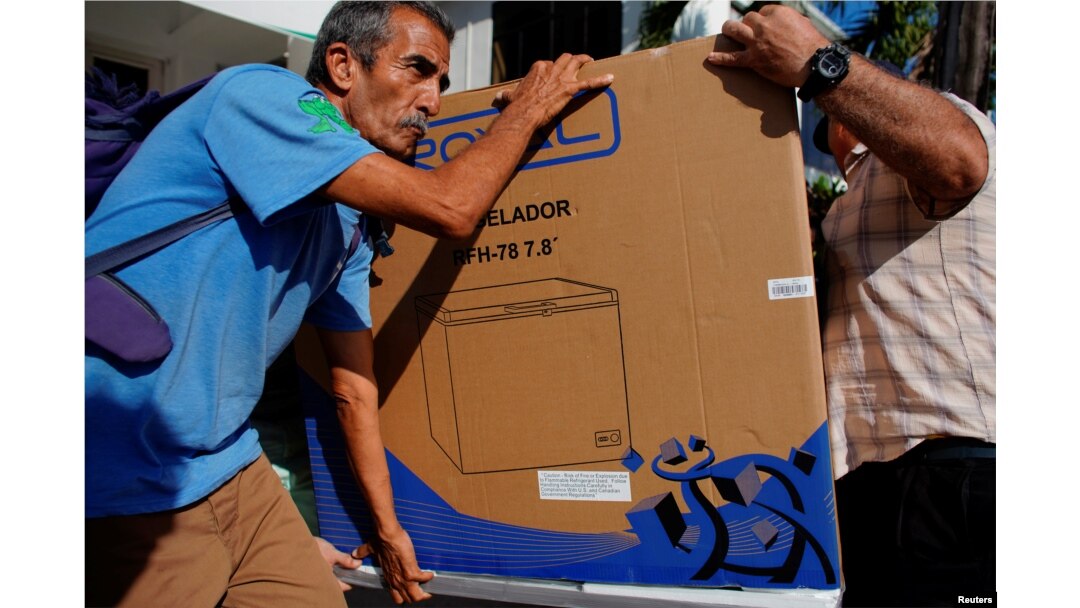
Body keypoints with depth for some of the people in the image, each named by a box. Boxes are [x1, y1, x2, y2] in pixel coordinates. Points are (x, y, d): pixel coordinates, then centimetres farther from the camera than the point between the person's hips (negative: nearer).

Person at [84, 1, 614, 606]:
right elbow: (449, 208, -22)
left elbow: (357, 387, 14)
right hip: (122, 488, -8)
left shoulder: (349, 227, 10)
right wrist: (528, 108, -4)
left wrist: (387, 527, 17)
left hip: (228, 468, 8)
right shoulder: (261, 92, -14)